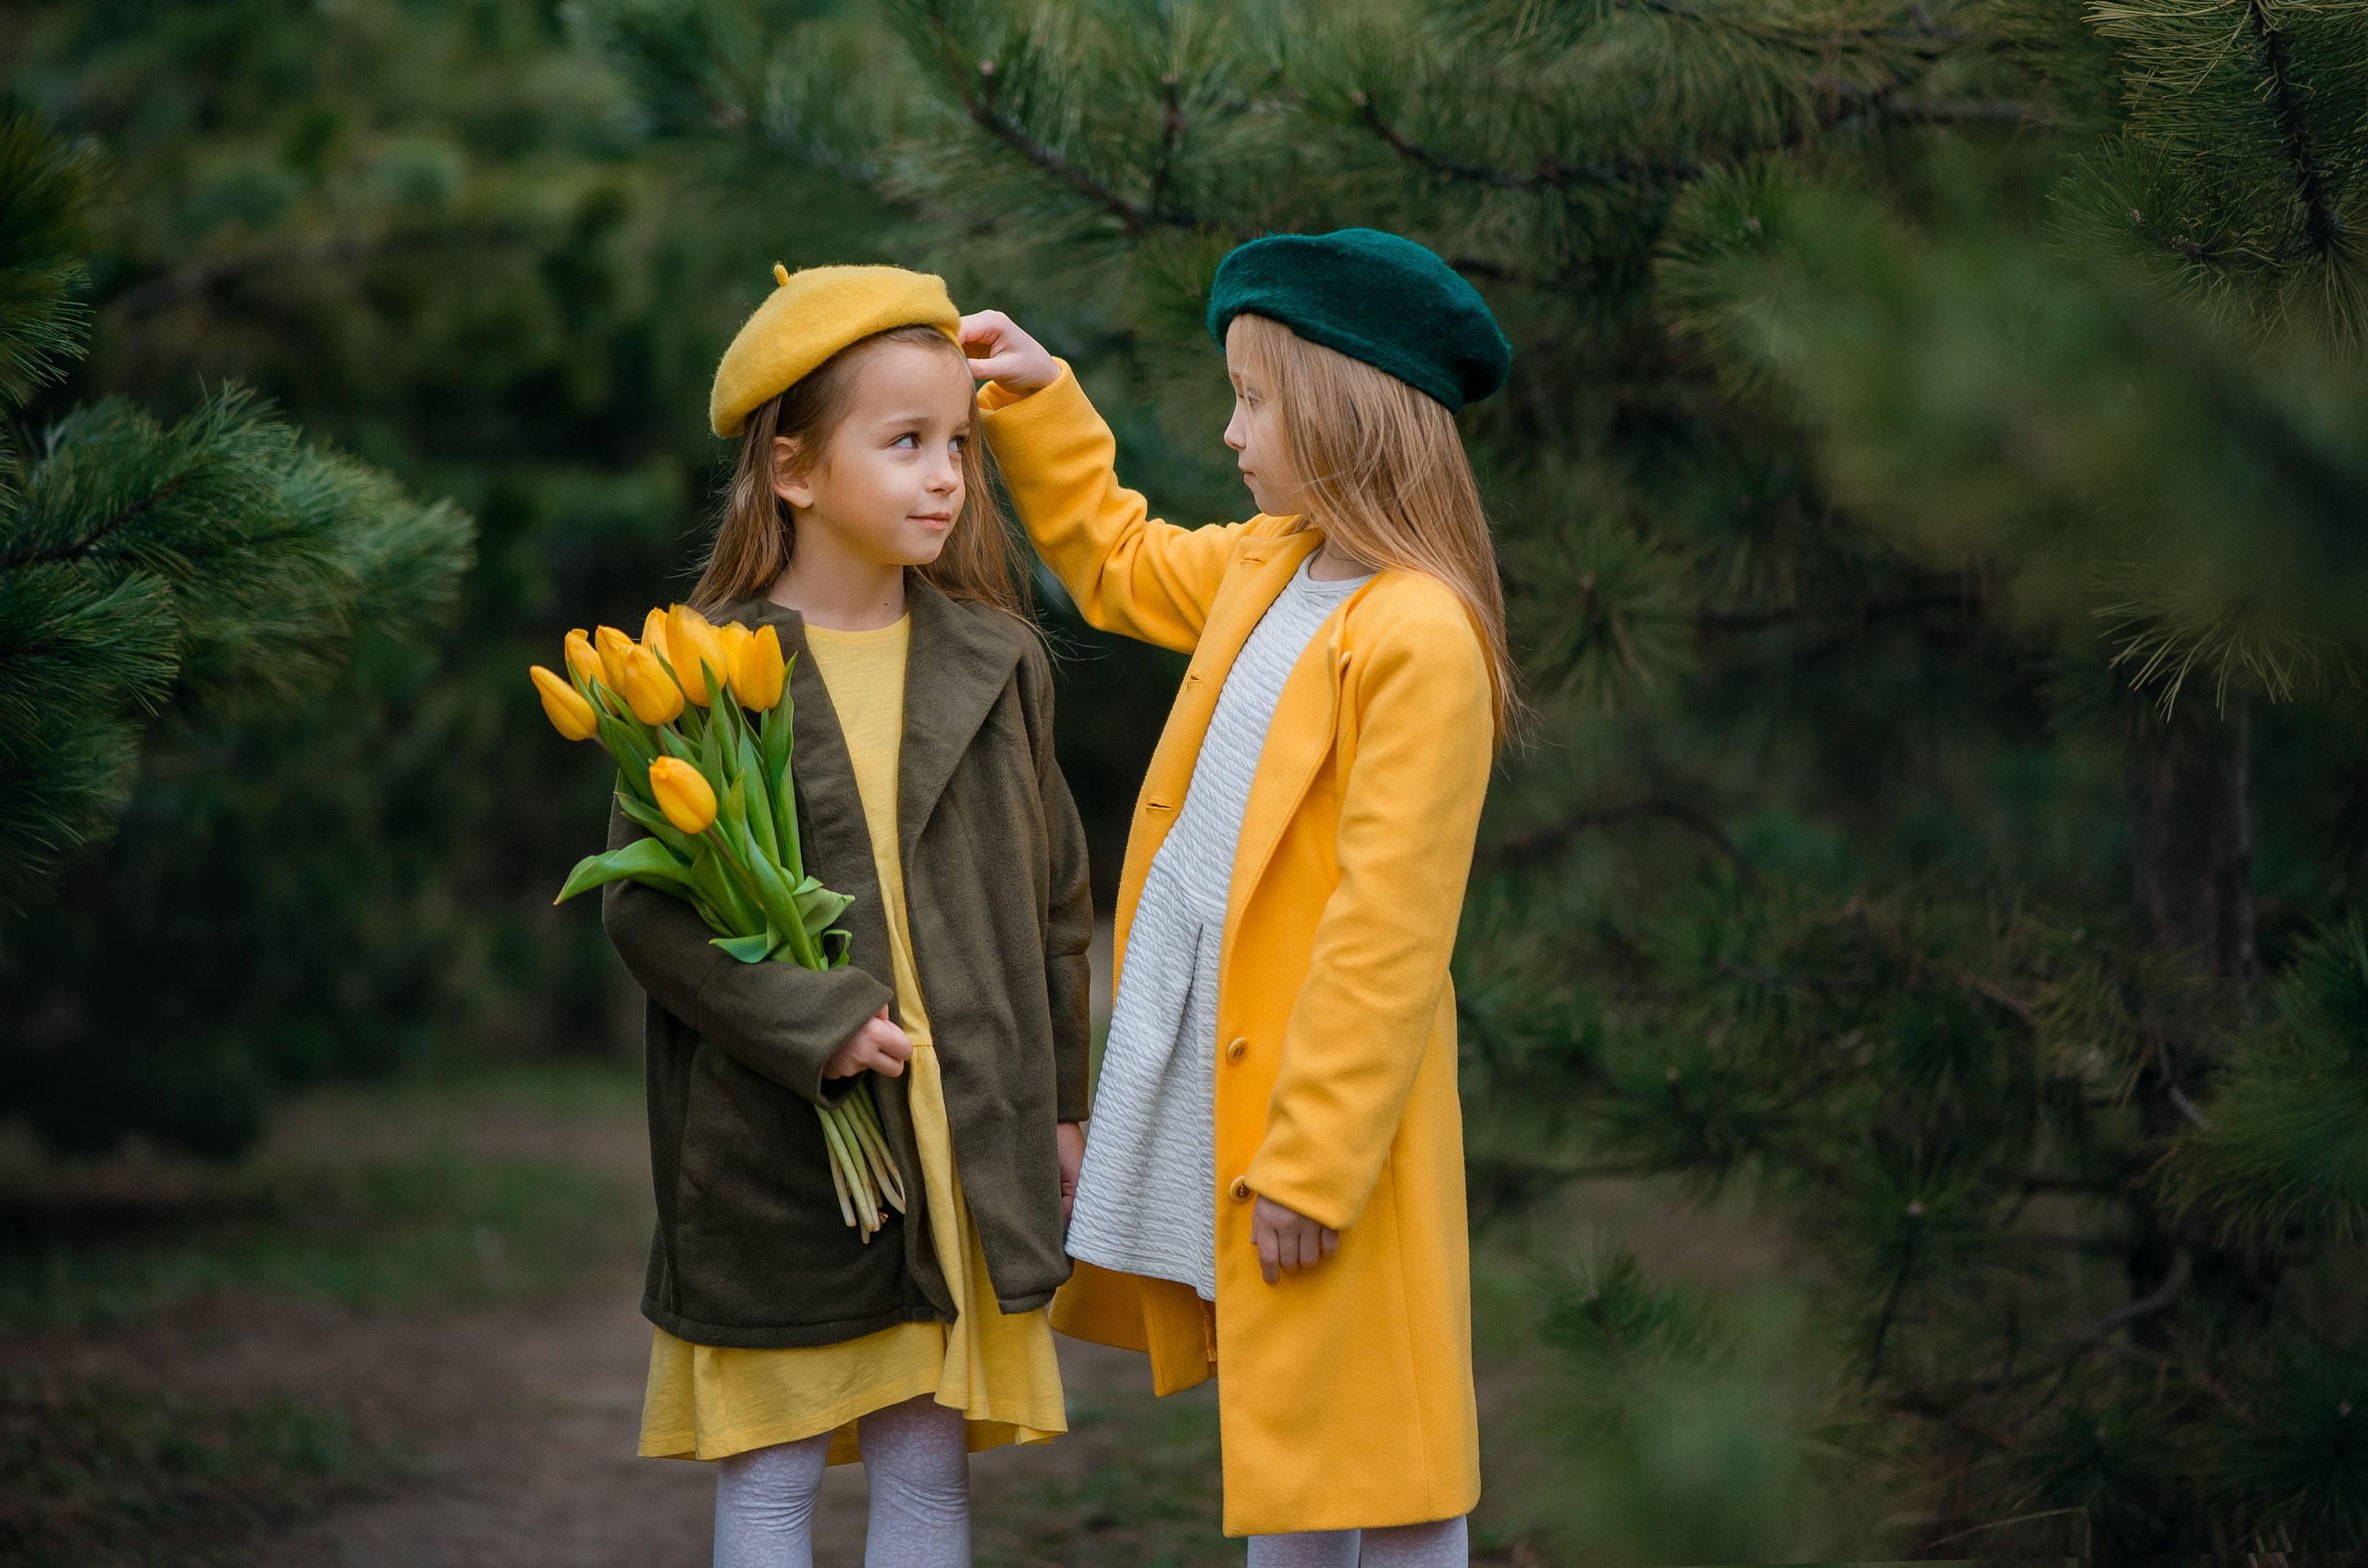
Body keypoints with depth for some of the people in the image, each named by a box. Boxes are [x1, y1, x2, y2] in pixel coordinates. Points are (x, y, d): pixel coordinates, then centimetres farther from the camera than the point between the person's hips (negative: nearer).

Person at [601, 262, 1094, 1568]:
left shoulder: (996, 665, 5)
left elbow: (1054, 894, 12)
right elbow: (643, 902, -8)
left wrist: (1056, 1106, 12)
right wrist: (814, 1024, -17)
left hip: (960, 1152, 3)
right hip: (770, 1152, -3)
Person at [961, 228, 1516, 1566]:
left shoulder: (1418, 637, -21)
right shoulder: (1265, 567, 8)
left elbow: (1387, 931, -22)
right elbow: (1118, 563, 33)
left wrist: (1311, 1164, -22)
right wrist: (1040, 400, 24)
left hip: (1323, 1088, -9)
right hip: (1201, 1061, 9)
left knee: (1370, 1443, 1)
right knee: (1270, 1428, 19)